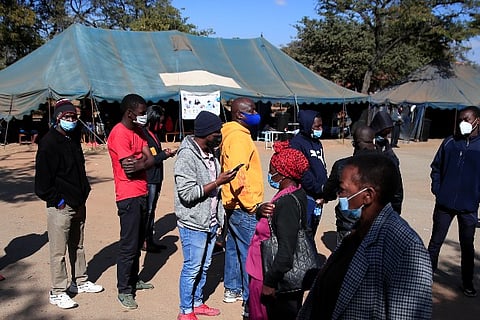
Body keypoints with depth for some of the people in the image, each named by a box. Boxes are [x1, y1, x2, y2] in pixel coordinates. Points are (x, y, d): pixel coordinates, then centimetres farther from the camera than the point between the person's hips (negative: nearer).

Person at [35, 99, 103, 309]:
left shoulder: (74, 138, 10)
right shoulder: (48, 143, -15)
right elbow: (42, 179, -15)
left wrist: (84, 192, 12)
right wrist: (57, 200, -13)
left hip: (78, 203, 8)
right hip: (60, 206, -8)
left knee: (78, 246, 19)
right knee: (58, 251, 1)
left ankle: (80, 282, 33)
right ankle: (57, 292, 13)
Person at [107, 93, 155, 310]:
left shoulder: (138, 131, 12)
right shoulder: (119, 134, -16)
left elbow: (150, 160, 2)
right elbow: (129, 170, -22)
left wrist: (139, 163, -17)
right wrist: (143, 160, -5)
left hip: (142, 194, 9)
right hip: (129, 197, -9)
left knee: (138, 241, 18)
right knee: (129, 245, -2)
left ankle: (133, 279, 32)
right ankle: (124, 291, 10)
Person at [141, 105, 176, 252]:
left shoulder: (154, 134, 12)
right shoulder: (143, 135, -17)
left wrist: (164, 152, 3)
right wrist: (165, 155, -14)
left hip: (156, 178, 9)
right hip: (148, 179, -9)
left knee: (151, 209, 15)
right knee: (147, 210, -1)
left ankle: (150, 239, 25)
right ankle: (144, 241, 10)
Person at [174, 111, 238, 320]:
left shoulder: (210, 153, 8)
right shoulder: (186, 157, -18)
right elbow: (187, 194, -23)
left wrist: (220, 218, 17)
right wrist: (218, 182, -22)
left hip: (210, 223, 8)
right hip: (193, 224, -8)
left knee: (204, 266, 18)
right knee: (192, 268, 5)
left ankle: (198, 303, 35)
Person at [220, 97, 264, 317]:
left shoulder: (231, 134, 13)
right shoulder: (239, 136, -18)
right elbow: (238, 174, -26)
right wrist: (250, 204, -21)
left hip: (234, 205, 10)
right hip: (244, 207, -10)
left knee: (234, 248, 19)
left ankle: (232, 289, 32)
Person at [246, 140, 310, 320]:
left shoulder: (287, 202, -27)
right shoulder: (297, 193, 2)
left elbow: (286, 249, -30)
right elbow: (271, 218, 13)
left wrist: (270, 282, -24)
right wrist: (261, 210, -10)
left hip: (280, 278, -9)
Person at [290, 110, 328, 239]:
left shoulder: (317, 142, 14)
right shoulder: (297, 143, -13)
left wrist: (324, 188, 4)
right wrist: (319, 189, -14)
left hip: (318, 197, 8)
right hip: (306, 196, -8)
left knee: (312, 232, 16)